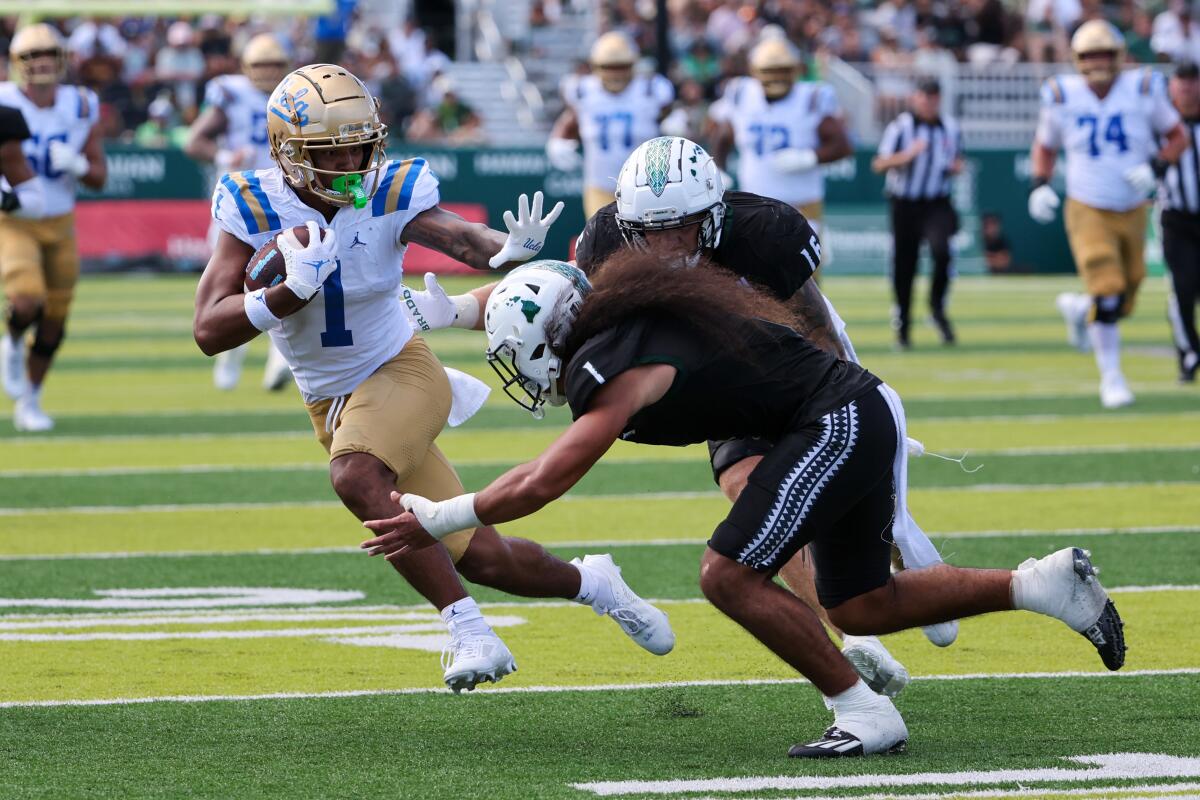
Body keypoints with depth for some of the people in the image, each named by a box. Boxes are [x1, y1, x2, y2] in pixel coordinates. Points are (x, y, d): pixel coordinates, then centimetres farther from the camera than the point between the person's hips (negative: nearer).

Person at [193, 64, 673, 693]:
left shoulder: (392, 194, -15)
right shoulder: (252, 207, -13)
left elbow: (462, 238, -36)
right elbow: (210, 332, -19)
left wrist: (511, 250, -59)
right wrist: (293, 289, -35)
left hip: (401, 371, -2)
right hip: (330, 401, 3)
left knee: (355, 477, -35)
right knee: (481, 559, 1)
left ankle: (467, 629, -24)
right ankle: (590, 582, 30)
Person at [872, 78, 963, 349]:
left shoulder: (950, 128, 7)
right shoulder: (900, 127, -6)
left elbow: (957, 158, 22)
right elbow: (879, 164, -13)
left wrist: (957, 166, -2)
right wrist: (905, 155, -29)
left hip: (937, 204, 1)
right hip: (905, 204, -1)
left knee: (942, 250, -24)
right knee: (904, 266, 3)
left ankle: (937, 308, -4)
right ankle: (902, 325, 20)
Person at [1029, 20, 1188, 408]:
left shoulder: (1143, 90, -6)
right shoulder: (1063, 98, -6)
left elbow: (1177, 137, 5)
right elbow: (1045, 146, 11)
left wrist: (1156, 167, -13)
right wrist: (1040, 185, -5)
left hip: (1133, 213, 3)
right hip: (1088, 212, -3)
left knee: (1124, 303, 9)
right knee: (1107, 297, -15)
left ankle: (1078, 308, 43)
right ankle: (1111, 377, 2)